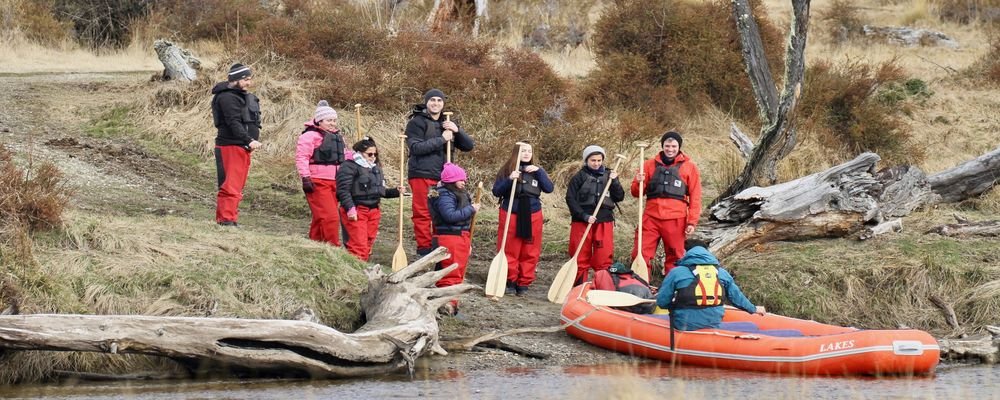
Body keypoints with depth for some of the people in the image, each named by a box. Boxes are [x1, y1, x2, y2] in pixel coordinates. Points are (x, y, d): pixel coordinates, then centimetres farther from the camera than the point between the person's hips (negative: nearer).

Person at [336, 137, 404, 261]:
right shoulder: (349, 167, -6)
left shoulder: (376, 169, 21)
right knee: (358, 246, -15)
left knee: (368, 246, 9)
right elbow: (343, 190, -14)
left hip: (373, 211, 8)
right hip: (356, 212, -8)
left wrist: (396, 191, 9)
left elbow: (382, 191, 26)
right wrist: (350, 209, -22)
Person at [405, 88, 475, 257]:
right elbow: (415, 147, -15)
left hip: (443, 176, 6)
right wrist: (441, 139, -16)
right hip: (422, 175, -6)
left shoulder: (448, 124, 18)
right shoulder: (417, 122, -1)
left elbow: (469, 145, 12)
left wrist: (457, 130, -7)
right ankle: (424, 247, -1)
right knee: (423, 214, -6)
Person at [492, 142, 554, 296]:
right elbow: (496, 191, -4)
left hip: (532, 215, 2)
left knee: (530, 253, 2)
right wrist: (509, 180, -19)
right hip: (510, 215, -2)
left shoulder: (537, 171, 8)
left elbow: (549, 188, -2)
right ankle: (510, 282, 8)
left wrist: (538, 172, -12)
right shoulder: (506, 170, 2)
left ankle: (524, 283, 9)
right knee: (509, 251, -1)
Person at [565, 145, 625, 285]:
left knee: (604, 258, 0)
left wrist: (614, 182, -9)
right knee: (581, 259, 1)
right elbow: (570, 199, -4)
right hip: (581, 223, -2)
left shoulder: (609, 175, 11)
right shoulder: (579, 177, 2)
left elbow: (619, 197, 6)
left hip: (604, 222, 2)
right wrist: (584, 216, -14)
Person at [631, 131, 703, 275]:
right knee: (640, 255, -4)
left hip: (675, 220, -2)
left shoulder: (689, 167, 6)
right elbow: (636, 193, 14)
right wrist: (639, 183, -9)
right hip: (651, 218, 2)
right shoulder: (650, 164, 12)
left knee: (674, 258, 3)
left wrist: (692, 222, -4)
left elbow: (695, 197, 4)